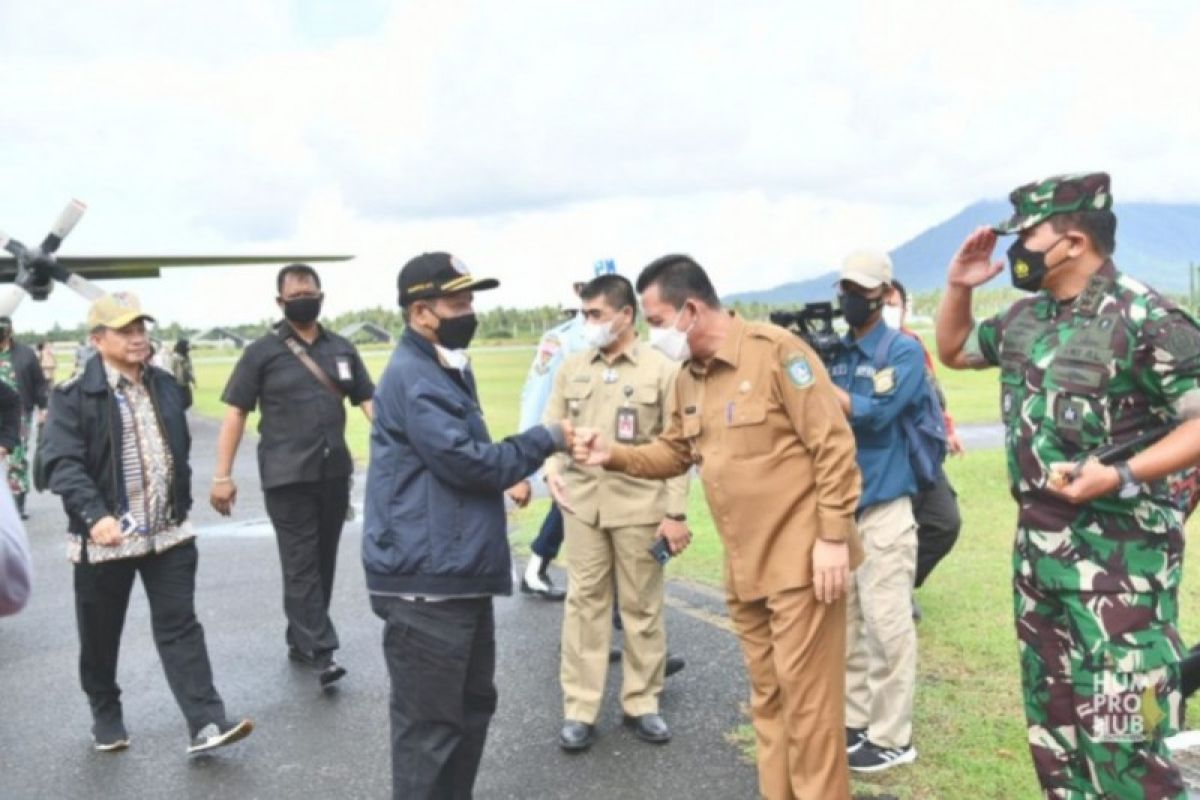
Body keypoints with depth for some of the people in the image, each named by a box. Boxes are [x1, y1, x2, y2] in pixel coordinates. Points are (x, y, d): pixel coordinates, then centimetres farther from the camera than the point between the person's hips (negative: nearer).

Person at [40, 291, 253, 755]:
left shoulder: (164, 386, 10)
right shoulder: (74, 396, -9)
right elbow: (63, 463, -19)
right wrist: (94, 515, -33)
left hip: (168, 532, 4)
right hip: (106, 536, -3)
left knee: (180, 627, 1)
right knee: (100, 636, 13)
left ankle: (206, 724, -1)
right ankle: (106, 716, 34)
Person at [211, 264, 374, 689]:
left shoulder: (342, 349, 9)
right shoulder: (262, 351, -2)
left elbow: (368, 400, 7)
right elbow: (235, 412, -3)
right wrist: (222, 475, -9)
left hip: (334, 473, 5)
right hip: (287, 476, -4)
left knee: (323, 562, 12)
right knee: (301, 566, -4)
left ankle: (300, 641, 27)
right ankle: (322, 654, -3)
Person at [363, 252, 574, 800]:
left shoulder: (450, 369, 16)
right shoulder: (411, 379, -17)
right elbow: (467, 462, -21)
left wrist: (509, 477, 6)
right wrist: (545, 440, -10)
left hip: (462, 574, 10)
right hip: (426, 581, -10)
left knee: (472, 704, 21)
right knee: (430, 722, 1)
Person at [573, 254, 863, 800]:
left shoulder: (775, 351, -15)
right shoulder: (687, 378, 9)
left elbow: (833, 444, -15)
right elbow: (675, 453, 16)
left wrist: (833, 536, -17)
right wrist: (614, 455, 0)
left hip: (800, 556, -7)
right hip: (743, 564, 8)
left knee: (805, 692, 1)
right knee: (767, 693, 18)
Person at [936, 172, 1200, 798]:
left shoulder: (1145, 318, -14)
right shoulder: (1025, 317, 9)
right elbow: (953, 350, 25)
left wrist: (1121, 476, -27)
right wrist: (958, 286, 9)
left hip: (1119, 555, -8)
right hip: (1037, 546, 8)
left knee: (1119, 730, -7)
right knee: (1051, 716, 18)